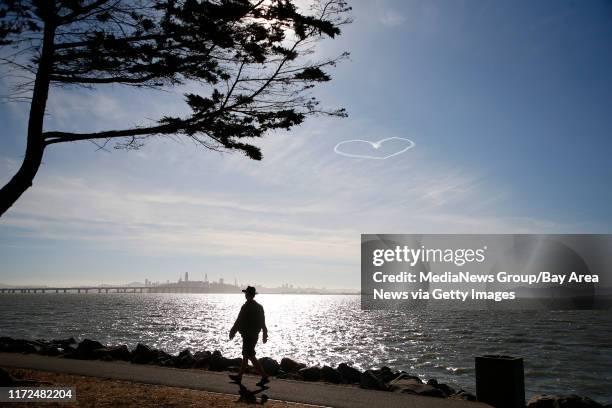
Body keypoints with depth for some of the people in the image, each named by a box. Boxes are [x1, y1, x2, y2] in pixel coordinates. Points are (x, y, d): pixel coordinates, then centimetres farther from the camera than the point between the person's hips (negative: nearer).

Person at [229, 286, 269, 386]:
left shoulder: (246, 307, -17)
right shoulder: (259, 307, 8)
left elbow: (239, 321, -14)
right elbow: (263, 322, 13)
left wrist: (232, 332, -3)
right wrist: (265, 334, 18)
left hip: (247, 335, -9)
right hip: (255, 335, 9)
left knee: (251, 357, -6)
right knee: (245, 355, 17)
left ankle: (264, 377, -11)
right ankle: (239, 377, 26)